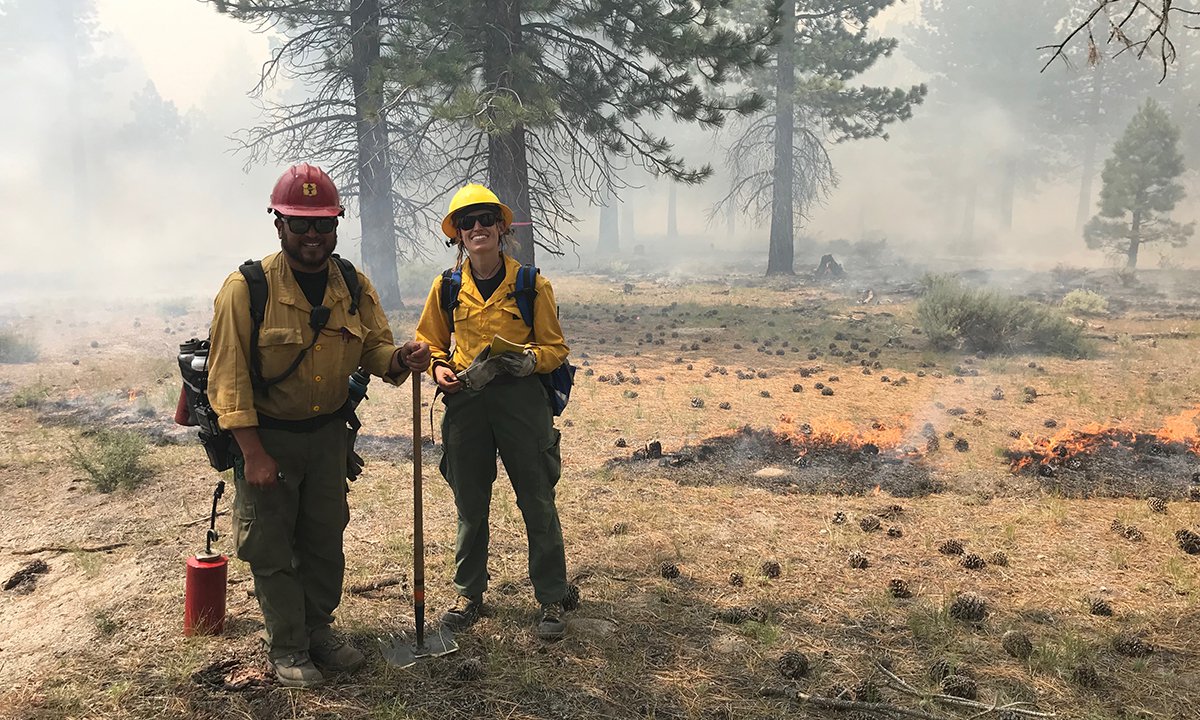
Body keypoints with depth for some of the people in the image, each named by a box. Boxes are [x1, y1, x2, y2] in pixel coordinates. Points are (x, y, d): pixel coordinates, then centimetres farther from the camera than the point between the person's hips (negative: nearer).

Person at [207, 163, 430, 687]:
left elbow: (374, 350, 2)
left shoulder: (354, 286, -4)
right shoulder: (246, 289, -19)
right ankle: (287, 649, 21)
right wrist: (253, 453, -21)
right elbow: (228, 378, -19)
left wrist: (401, 359, -23)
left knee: (325, 539, 15)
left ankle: (318, 629, 35)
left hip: (327, 432, 5)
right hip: (266, 434, -4)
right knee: (271, 548, 5)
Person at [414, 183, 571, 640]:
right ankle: (469, 593, 28)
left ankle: (551, 600, 14)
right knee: (470, 504, 12)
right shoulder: (447, 287, 5)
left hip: (520, 399, -2)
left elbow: (555, 347, 2)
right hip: (465, 400, 3)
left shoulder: (532, 285, -2)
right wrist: (439, 367, -4)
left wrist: (528, 360, -18)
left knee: (538, 503, 2)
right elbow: (429, 341, 17)